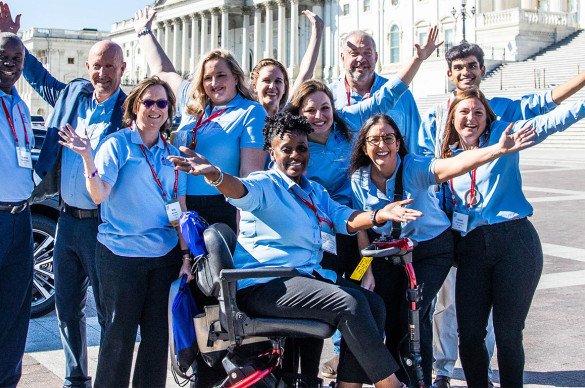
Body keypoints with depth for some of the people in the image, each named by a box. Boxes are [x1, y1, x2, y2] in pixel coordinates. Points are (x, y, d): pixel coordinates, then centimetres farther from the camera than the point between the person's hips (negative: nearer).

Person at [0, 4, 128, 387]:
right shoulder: (72, 94, 8)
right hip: (68, 221, 6)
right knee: (68, 308, 15)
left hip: (102, 226, -6)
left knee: (108, 312, 1)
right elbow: (38, 75, 26)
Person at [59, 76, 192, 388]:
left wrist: (186, 255, 6)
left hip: (165, 254, 5)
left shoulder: (172, 153, 12)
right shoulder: (117, 145, -2)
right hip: (121, 254, -4)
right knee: (120, 335, 0)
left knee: (158, 335, 8)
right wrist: (87, 156, -27)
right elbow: (99, 195, -13)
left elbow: (180, 209, 12)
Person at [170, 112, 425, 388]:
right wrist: (213, 175, -49)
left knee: (372, 304, -6)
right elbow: (242, 191, -26)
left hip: (307, 275, 9)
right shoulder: (265, 185, -3)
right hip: (263, 286, -8)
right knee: (350, 302, -25)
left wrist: (379, 216, -13)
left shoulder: (315, 191, 22)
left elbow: (342, 218, 7)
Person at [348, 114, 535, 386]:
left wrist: (498, 149, -57)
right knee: (388, 320, 1)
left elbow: (454, 165, -41)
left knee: (412, 317, -12)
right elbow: (361, 230, -3)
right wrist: (368, 273, -6)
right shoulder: (358, 179, -10)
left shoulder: (415, 168, -22)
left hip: (431, 251, -3)